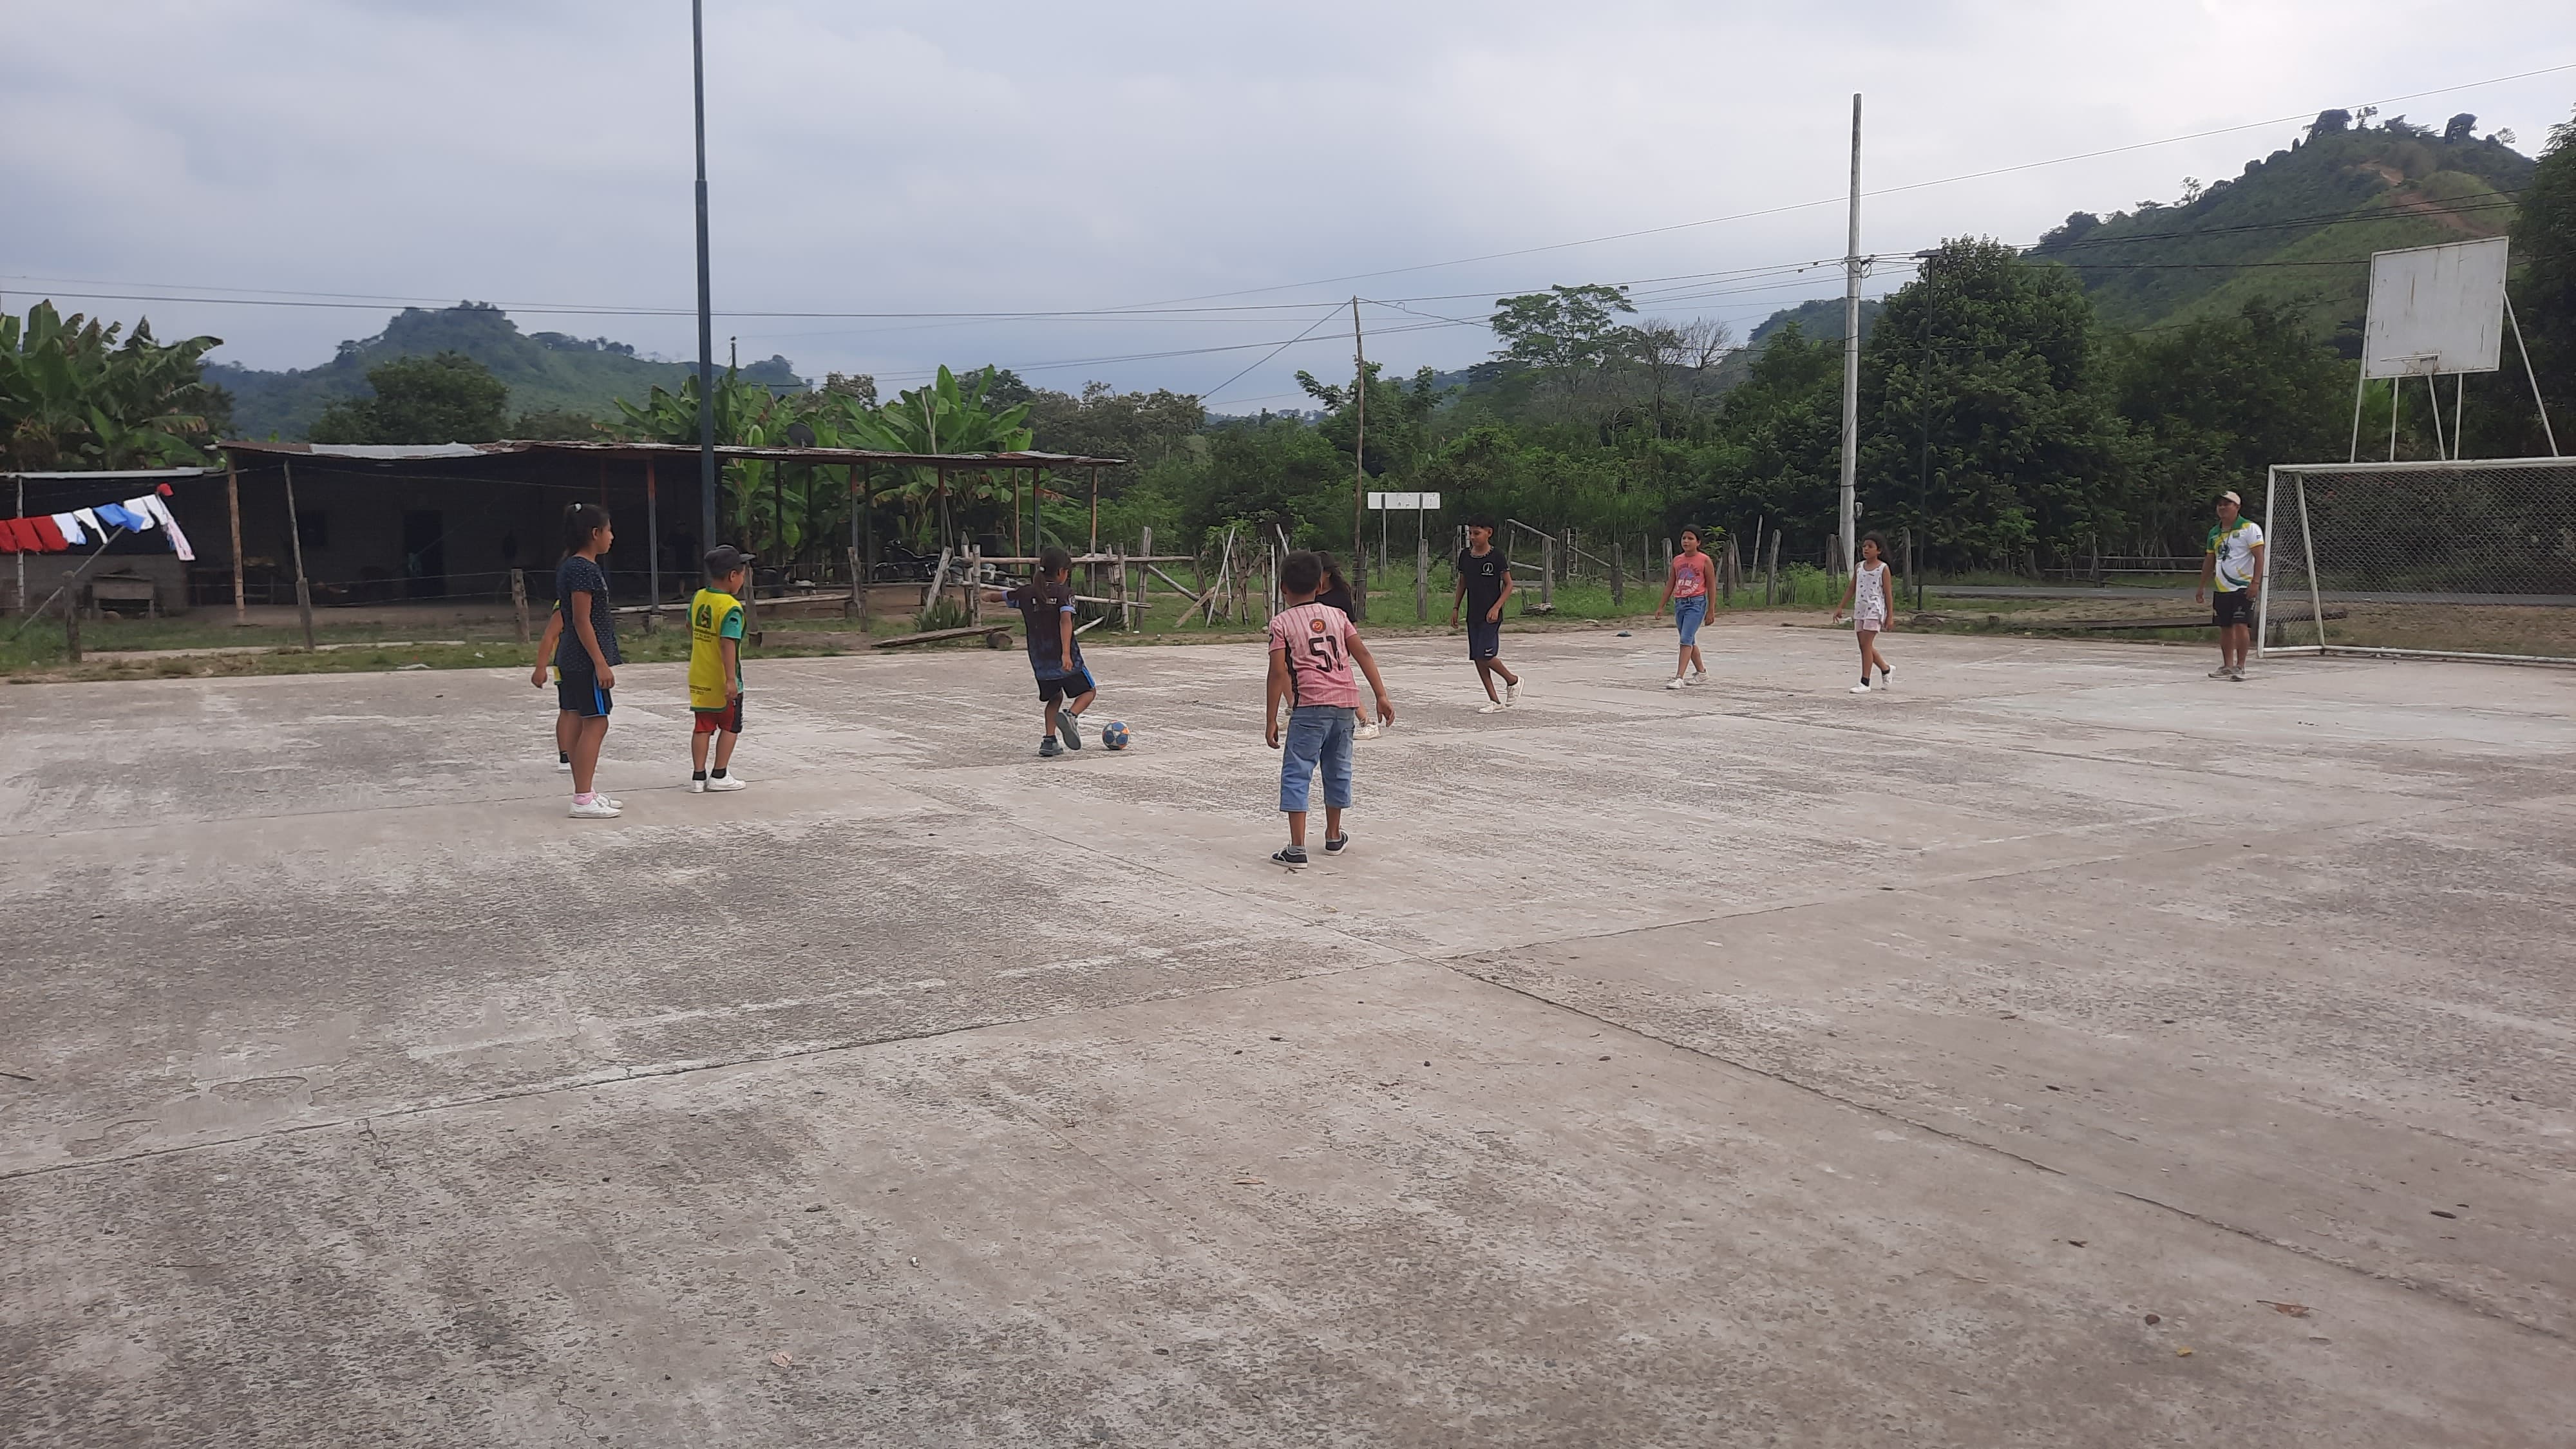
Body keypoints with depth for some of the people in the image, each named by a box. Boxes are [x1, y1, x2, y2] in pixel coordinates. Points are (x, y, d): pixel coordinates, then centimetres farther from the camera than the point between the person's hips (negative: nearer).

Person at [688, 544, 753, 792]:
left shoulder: (698, 598, 3)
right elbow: (728, 644, -27)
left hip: (699, 678, 7)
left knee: (702, 727, 11)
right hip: (722, 681, -7)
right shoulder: (731, 608, -20)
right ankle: (719, 776, 11)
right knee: (730, 726, 9)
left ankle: (698, 776, 11)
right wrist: (731, 679, -27)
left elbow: (691, 628, 19)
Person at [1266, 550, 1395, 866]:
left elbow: (1278, 673, -7)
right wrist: (1381, 696, 6)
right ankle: (1334, 837, 34)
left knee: (1297, 774, -2)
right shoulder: (1337, 615, 14)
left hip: (1311, 706, -5)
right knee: (1338, 769, 20)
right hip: (1346, 702, 5)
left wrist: (1271, 720, -5)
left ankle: (1297, 848, -10)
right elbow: (1363, 655, 6)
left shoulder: (1281, 622, 1)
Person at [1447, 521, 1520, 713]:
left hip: (1491, 616, -6)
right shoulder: (1465, 556, 7)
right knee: (1477, 658, 4)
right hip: (1473, 616, 6)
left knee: (1485, 656, -13)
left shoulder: (1497, 556, -9)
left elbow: (1508, 584, -5)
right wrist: (1455, 608, 11)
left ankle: (1513, 681, 12)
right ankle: (1494, 700, 12)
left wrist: (1496, 608, -15)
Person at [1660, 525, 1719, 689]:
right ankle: (1701, 673, 30)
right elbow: (1670, 584, 17)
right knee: (1689, 641, 15)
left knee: (1686, 640, -16)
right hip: (1679, 603, 7)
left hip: (1696, 603, -7)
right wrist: (1662, 607, 14)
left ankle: (1679, 678, -21)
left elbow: (1712, 587, -2)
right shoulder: (1677, 560, 10)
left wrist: (1710, 611, -4)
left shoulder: (1705, 561, -5)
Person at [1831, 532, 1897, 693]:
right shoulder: (1859, 567, 12)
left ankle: (1865, 683, -8)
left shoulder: (1883, 568, -3)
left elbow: (1888, 593, -4)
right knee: (1865, 646, 8)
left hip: (1875, 609, -6)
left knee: (1866, 644, -11)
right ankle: (1886, 670, 30)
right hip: (1859, 609, 6)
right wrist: (1840, 607, 12)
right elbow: (1851, 588, 17)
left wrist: (1890, 616, -7)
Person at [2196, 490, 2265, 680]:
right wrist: (2202, 586, 20)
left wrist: (2256, 582, -19)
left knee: (2241, 625, -12)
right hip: (2222, 589, 7)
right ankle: (2227, 666, 18)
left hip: (2244, 588, -7)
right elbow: (2209, 561, 22)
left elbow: (2259, 556, -11)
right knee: (2225, 628, 10)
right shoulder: (2214, 533, 14)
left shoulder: (2250, 528, -6)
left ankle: (2240, 667, -9)